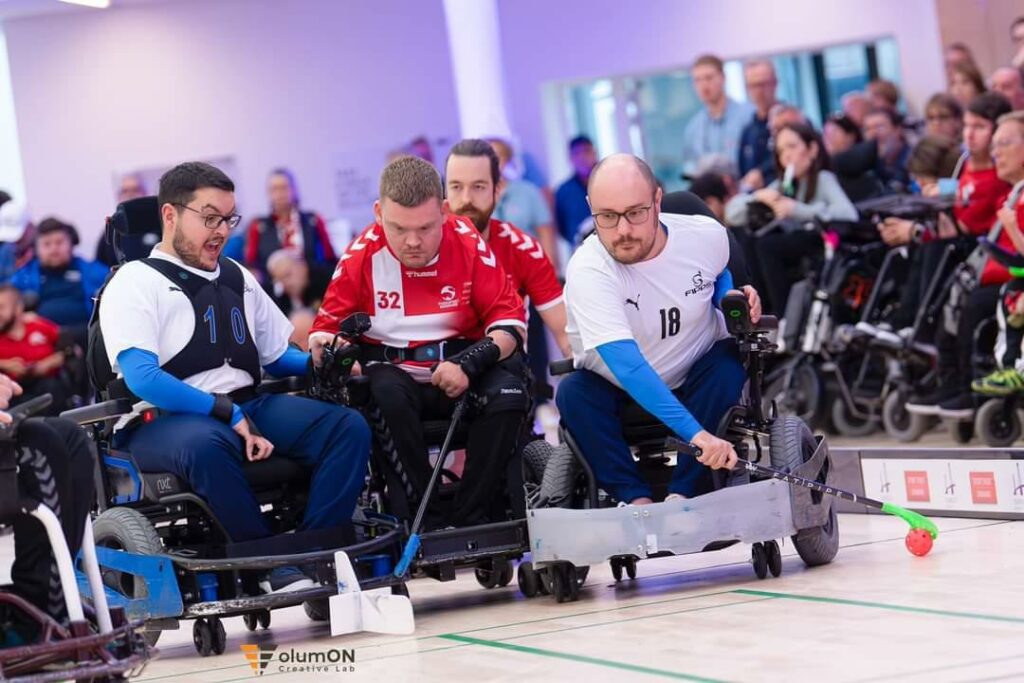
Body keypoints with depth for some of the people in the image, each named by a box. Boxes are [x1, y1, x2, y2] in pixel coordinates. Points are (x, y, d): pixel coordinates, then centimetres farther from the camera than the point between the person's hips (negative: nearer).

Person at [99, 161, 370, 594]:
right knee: (205, 444, -42)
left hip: (247, 409, 7)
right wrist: (228, 413, -20)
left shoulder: (237, 279, 22)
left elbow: (278, 356, 26)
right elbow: (141, 378, -14)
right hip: (162, 421, -6)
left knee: (348, 425, -16)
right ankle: (273, 566, -31)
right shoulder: (135, 282, 0)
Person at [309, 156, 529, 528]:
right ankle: (428, 520, -26)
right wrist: (326, 347, -24)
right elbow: (327, 326, 2)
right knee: (387, 396, -34)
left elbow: (511, 320, -5)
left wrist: (470, 362, -22)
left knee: (508, 394, -29)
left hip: (459, 374, 1)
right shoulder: (361, 256, -7)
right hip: (392, 374, 0)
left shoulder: (470, 244, -8)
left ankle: (469, 519, -20)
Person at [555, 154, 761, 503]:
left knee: (728, 358, -29)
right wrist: (695, 432, -50)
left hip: (695, 386, 2)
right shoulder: (587, 271, -30)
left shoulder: (706, 236, -16)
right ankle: (635, 498, -24)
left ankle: (683, 493, -25)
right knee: (573, 394, -31)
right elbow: (627, 365, -41)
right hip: (619, 395, -2)